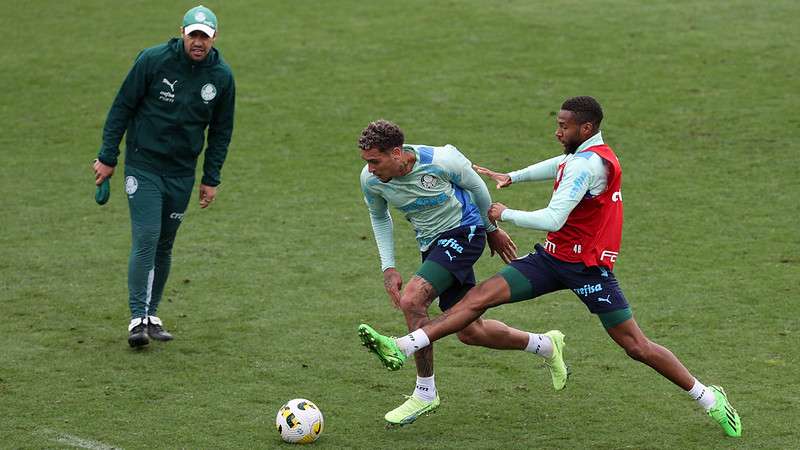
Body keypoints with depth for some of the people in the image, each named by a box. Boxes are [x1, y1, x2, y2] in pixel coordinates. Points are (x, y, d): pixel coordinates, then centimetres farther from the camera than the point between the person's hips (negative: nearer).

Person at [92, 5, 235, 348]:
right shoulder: (153, 60, -12)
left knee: (164, 246, 9)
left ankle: (152, 316, 19)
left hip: (182, 173, 3)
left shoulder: (221, 76, -2)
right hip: (143, 166, -3)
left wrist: (211, 179, 8)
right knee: (146, 240, -13)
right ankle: (138, 318, -11)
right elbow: (122, 107, -4)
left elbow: (221, 130, 9)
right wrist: (107, 158, -4)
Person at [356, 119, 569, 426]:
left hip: (464, 231, -6)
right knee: (470, 332, 5)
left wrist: (492, 229, 10)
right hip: (431, 244, 6)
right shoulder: (370, 180, -12)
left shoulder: (440, 160, -25)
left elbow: (475, 186, -4)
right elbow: (379, 217, 10)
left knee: (412, 299, -25)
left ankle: (425, 394, -13)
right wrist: (388, 268, 2)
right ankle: (546, 345, 29)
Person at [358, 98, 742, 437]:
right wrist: (512, 177, 36)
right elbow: (561, 165, 35)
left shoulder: (588, 163, -21)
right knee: (482, 295, -6)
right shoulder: (588, 153, 8)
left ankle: (709, 398, 13)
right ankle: (402, 349, -13)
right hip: (553, 256, 9)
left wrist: (505, 215, -13)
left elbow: (552, 219, -27)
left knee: (635, 346, -4)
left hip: (587, 267, -9)